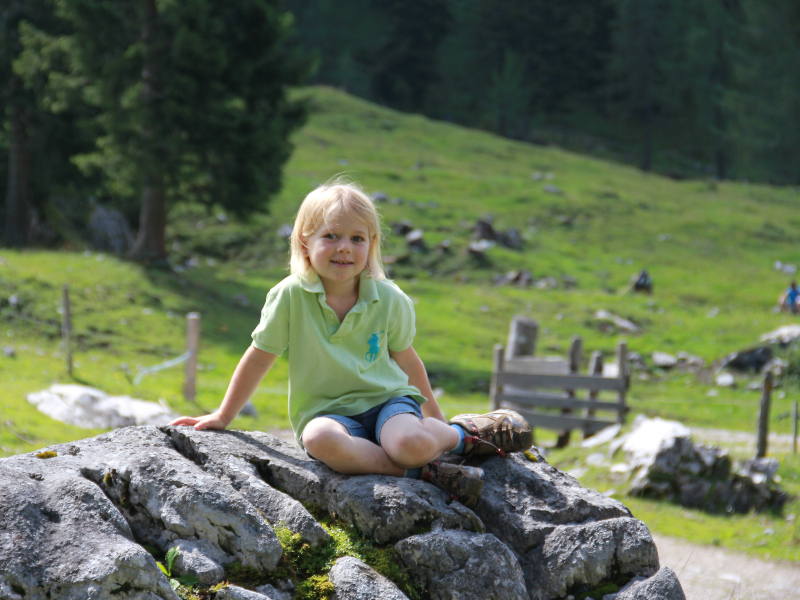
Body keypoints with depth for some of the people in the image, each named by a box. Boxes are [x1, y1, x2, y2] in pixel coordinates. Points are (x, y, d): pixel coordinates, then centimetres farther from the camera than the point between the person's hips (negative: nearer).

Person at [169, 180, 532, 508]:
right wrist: (223, 417, 6)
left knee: (412, 443, -36)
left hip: (386, 400, 0)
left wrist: (435, 420, 20)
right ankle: (421, 470, -28)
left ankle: (463, 433, -2)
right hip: (327, 411, 0)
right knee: (320, 440, -39)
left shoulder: (390, 300, -2)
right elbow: (259, 359, 2)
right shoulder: (290, 297, -8)